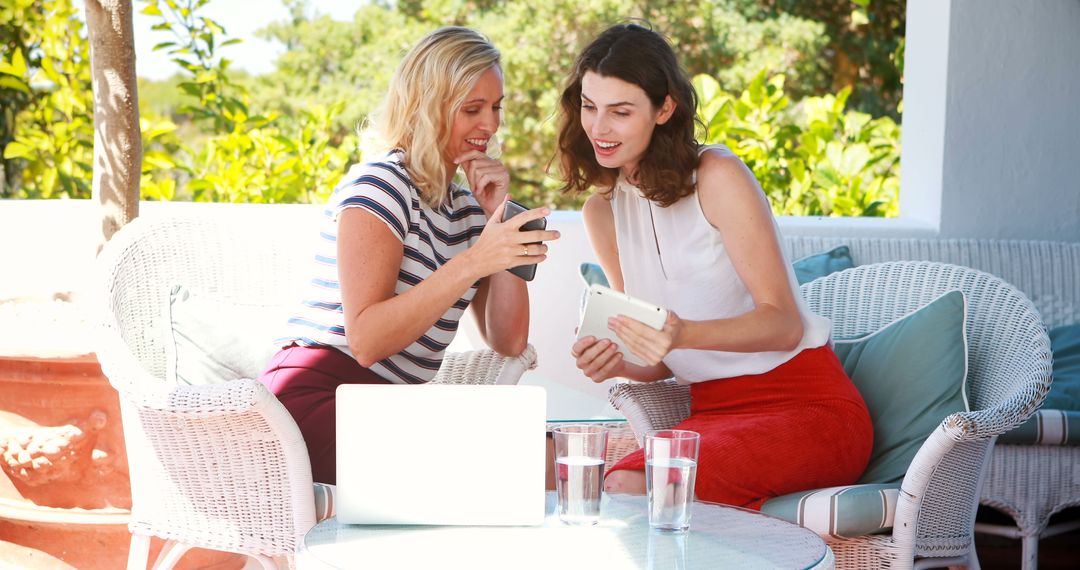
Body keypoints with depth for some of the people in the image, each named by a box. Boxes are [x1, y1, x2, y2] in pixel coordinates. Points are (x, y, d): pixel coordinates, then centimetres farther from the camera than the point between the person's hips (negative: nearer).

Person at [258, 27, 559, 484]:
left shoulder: (465, 207, 18)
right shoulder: (380, 185, -8)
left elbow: (508, 342, 9)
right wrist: (473, 262, -28)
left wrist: (499, 217, 2)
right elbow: (366, 341, -20)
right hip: (317, 399, -8)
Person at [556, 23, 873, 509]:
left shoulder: (718, 176, -11)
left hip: (808, 408, -5)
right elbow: (660, 364, 12)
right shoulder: (601, 212, 9)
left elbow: (783, 322, -14)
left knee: (629, 487, -30)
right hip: (713, 410, 5)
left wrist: (683, 334, -32)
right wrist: (615, 364, -11)